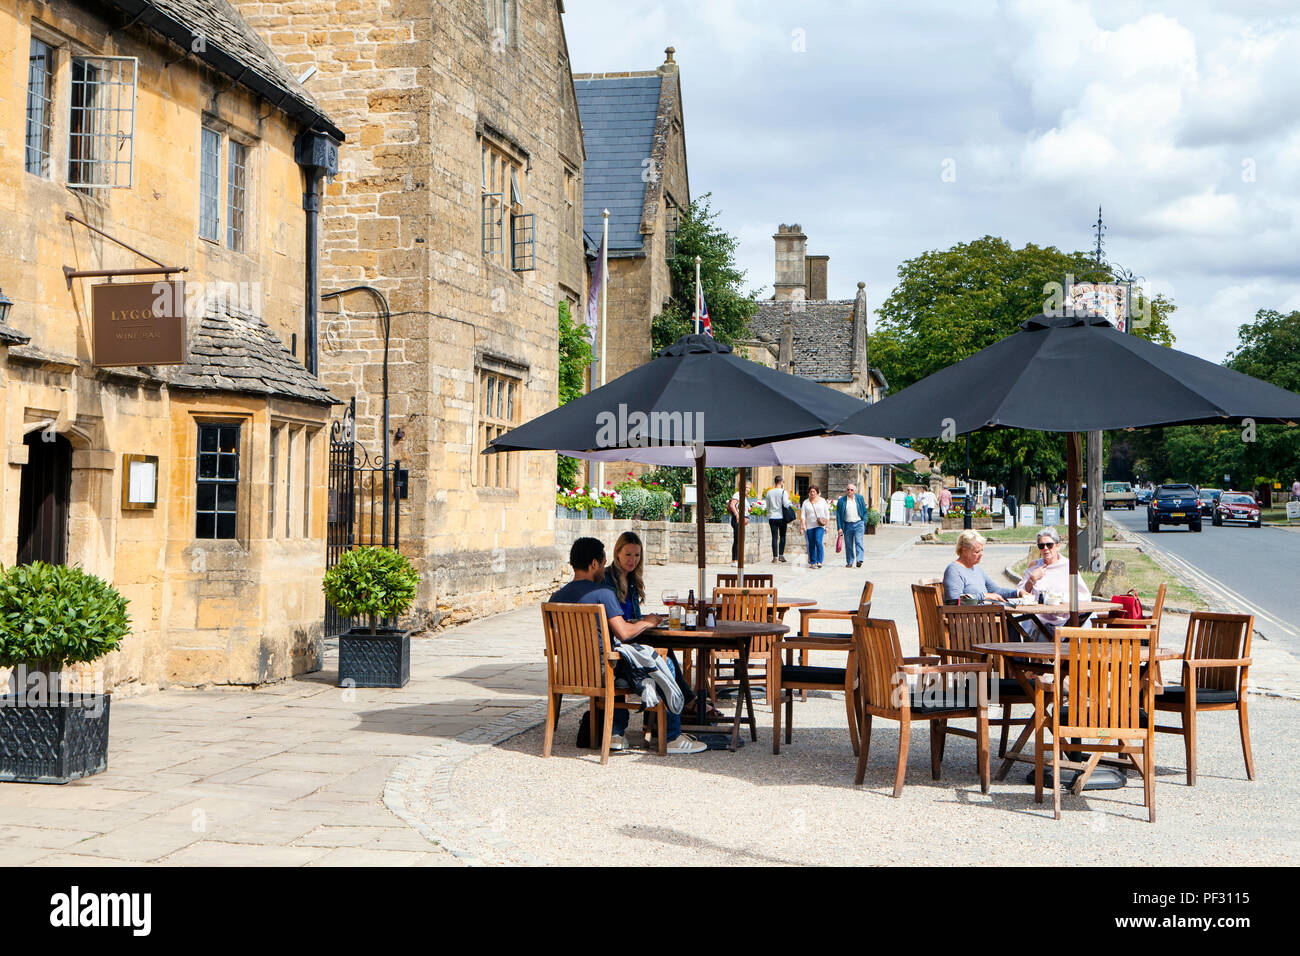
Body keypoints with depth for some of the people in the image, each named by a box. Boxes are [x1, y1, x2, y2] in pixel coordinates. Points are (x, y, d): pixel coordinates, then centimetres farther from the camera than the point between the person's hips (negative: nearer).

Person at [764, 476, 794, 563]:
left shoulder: (769, 492, 5)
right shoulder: (783, 492, -7)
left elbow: (767, 506, 10)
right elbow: (786, 504, -13)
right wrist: (791, 503, 6)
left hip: (772, 517, 3)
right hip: (781, 517, -3)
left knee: (774, 537, 3)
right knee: (782, 536, 9)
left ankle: (775, 556, -2)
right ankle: (781, 555, 2)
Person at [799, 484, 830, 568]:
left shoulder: (822, 501, 6)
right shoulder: (806, 502, 7)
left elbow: (827, 514, 7)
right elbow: (803, 515, 0)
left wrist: (827, 526, 1)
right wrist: (803, 524, -14)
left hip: (820, 525, -2)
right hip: (809, 526, 2)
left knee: (818, 541, -19)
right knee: (811, 545, 3)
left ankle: (819, 561, -17)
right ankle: (812, 562, 12)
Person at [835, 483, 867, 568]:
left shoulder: (860, 498, 6)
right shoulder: (841, 501, 2)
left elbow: (865, 511, 12)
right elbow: (838, 515, 3)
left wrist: (864, 522, 3)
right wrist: (839, 527, -3)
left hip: (858, 524, -1)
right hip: (847, 525, 1)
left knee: (858, 542, -12)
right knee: (848, 545, 5)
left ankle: (859, 560, -18)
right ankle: (849, 562, 14)